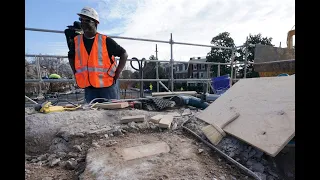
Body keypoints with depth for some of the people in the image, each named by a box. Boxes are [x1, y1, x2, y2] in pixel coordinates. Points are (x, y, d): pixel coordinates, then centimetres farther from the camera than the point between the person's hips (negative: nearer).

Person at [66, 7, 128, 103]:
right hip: (89, 88, 4)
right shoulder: (76, 41, 6)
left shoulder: (105, 40, -6)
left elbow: (124, 54, -2)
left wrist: (116, 74, -6)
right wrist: (76, 74, 12)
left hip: (108, 86, -4)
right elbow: (71, 57, 24)